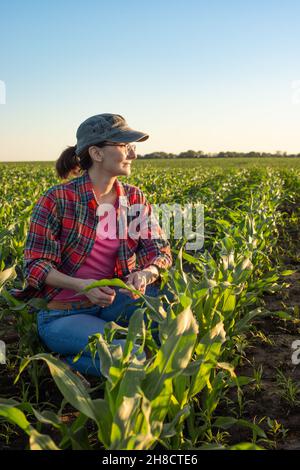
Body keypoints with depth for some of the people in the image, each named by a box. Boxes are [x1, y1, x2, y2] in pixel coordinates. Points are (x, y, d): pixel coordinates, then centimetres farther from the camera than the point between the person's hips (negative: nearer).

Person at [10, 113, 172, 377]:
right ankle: (70, 361, -2)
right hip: (63, 313, -5)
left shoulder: (134, 199, 3)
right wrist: (80, 285, -30)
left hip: (113, 301, 6)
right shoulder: (58, 199, -13)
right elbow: (35, 266, -12)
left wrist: (147, 274, -26)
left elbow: (159, 249, -2)